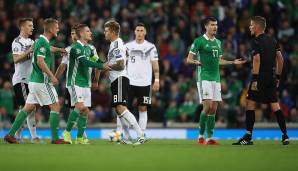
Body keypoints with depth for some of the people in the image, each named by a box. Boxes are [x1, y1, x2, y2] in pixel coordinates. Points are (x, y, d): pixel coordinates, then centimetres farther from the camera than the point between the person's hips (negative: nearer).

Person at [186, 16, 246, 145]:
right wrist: (196, 62, -25)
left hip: (216, 78, 7)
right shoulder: (199, 41, -4)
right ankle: (201, 136, -6)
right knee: (207, 106, -16)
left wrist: (233, 62, 17)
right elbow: (189, 59, -4)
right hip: (204, 77, -7)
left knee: (213, 109, 3)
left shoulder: (218, 42, 17)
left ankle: (209, 137, 6)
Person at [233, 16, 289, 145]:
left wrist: (254, 80, -19)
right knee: (275, 105, 8)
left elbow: (257, 60, -17)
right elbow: (280, 59, 14)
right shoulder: (272, 41, 14)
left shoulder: (257, 42, -8)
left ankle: (248, 137, -3)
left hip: (260, 77, -7)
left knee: (250, 103, -1)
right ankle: (285, 136, 2)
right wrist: (278, 77, 19)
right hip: (272, 78, 7)